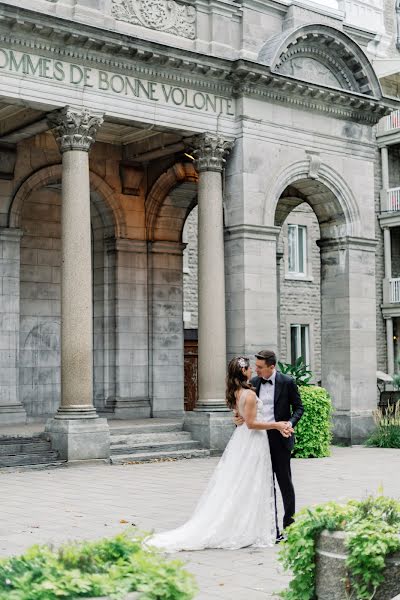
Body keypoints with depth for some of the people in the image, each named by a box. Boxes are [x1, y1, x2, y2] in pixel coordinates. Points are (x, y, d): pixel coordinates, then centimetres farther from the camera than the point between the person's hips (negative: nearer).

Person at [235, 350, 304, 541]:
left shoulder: (287, 382, -6)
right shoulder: (253, 383, 6)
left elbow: (298, 407, -1)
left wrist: (290, 423, -18)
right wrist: (239, 418, -8)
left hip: (280, 438, -4)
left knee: (285, 482, 3)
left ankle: (289, 524, 14)